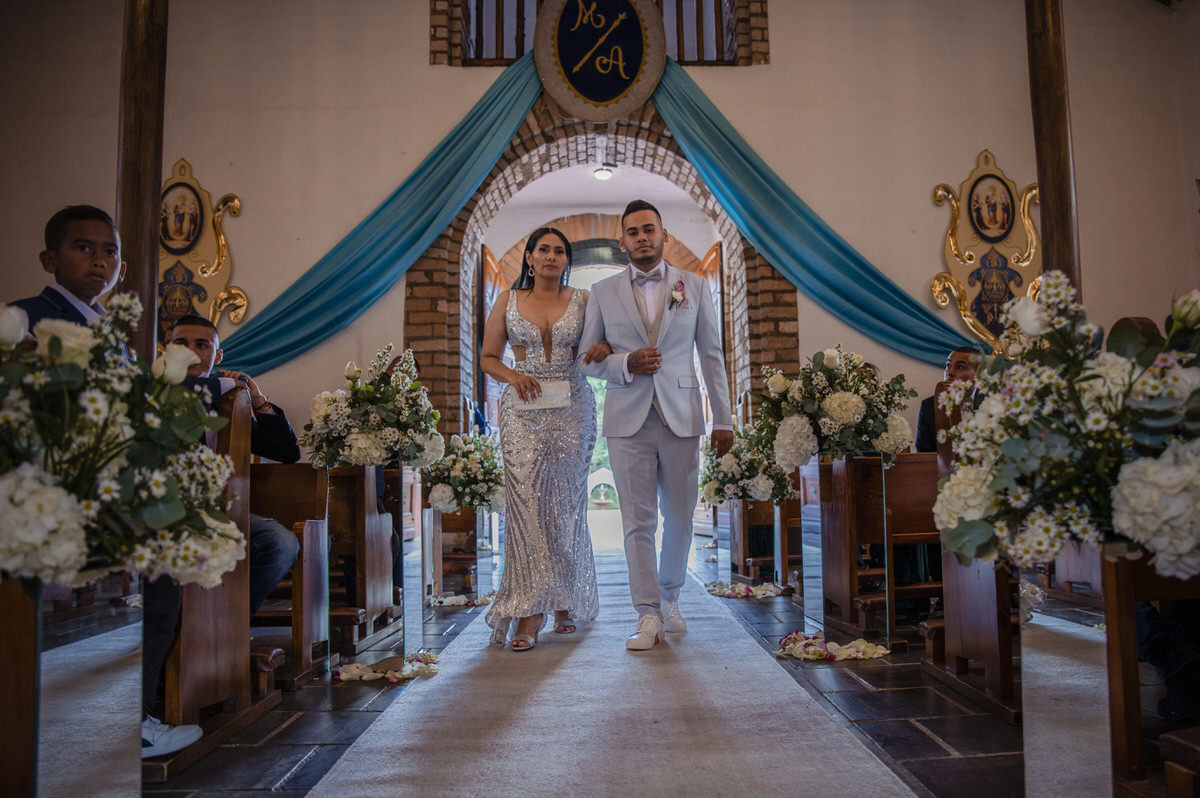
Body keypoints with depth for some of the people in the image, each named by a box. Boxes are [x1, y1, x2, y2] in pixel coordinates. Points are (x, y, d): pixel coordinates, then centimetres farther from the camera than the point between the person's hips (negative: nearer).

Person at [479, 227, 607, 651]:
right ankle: (529, 611, -6)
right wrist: (513, 376, -7)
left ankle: (567, 600, 18)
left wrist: (603, 349, -9)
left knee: (566, 504, 3)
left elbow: (601, 349, 15)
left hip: (572, 409, 1)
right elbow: (488, 356, 13)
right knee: (526, 502, -10)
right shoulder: (508, 301, 10)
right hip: (523, 410, 0)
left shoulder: (583, 301, 10)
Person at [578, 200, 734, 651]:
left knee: (680, 517, 8)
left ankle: (670, 599, 29)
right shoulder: (603, 293, 8)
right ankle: (648, 615, 7)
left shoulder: (695, 287, 9)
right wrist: (626, 364, -11)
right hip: (628, 420, -1)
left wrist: (723, 420, 4)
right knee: (638, 520, -2)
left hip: (681, 418, 1)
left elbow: (712, 355, 8)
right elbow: (587, 358, 9)